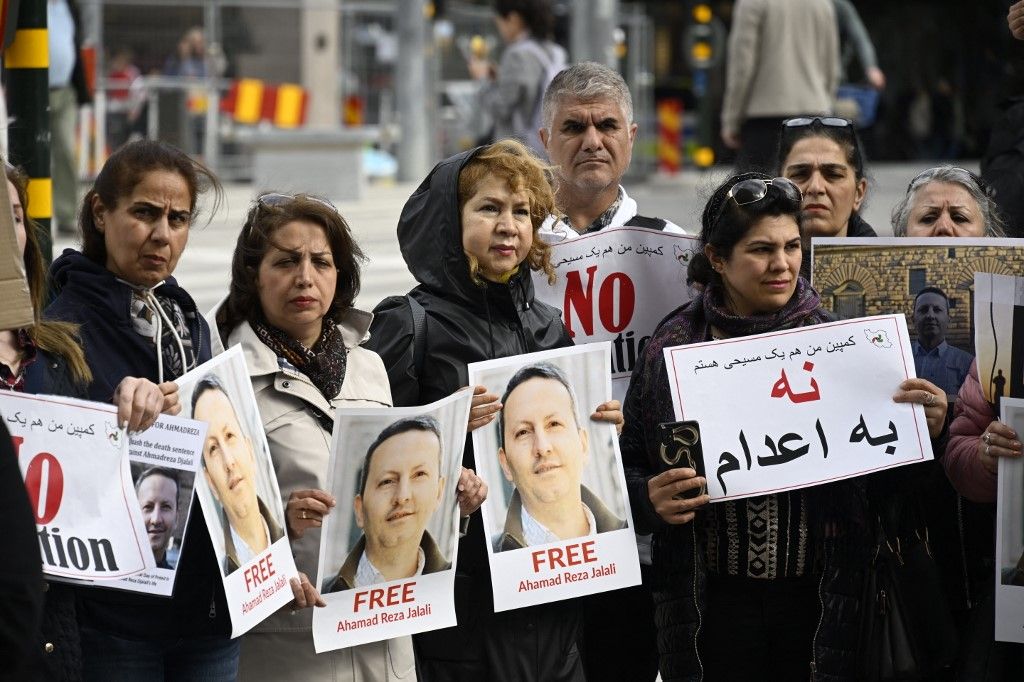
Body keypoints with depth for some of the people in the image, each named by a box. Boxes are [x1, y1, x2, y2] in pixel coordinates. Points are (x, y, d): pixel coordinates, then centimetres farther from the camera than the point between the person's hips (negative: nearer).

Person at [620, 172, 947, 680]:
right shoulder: (673, 346, -1)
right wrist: (651, 499, -17)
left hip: (816, 599, 1)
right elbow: (628, 466, 4)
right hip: (714, 604, 0)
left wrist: (924, 432, -16)